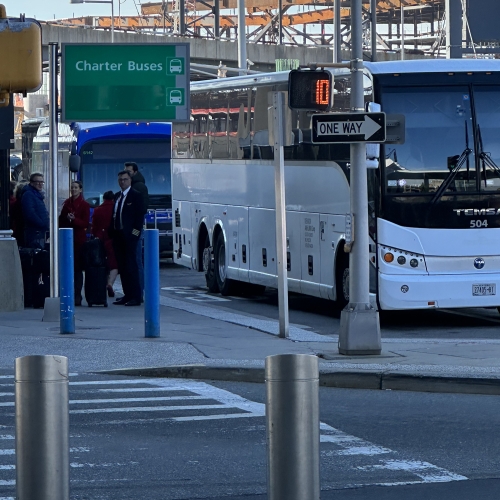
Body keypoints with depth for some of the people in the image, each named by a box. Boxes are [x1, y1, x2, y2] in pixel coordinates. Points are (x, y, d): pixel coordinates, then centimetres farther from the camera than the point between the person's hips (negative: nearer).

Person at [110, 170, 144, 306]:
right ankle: (127, 294, 12)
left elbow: (140, 214, -8)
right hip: (117, 235, 7)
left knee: (131, 266, -8)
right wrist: (112, 231, 8)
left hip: (129, 235, -7)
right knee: (122, 266, 7)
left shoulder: (136, 195, -4)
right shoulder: (116, 196, 17)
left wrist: (136, 230, -15)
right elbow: (114, 215, 18)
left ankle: (136, 296, -6)